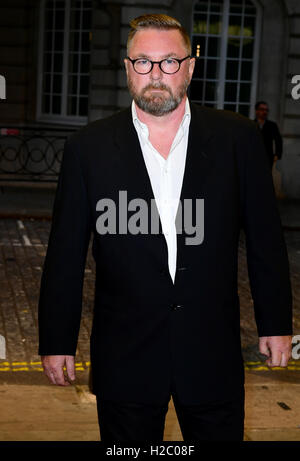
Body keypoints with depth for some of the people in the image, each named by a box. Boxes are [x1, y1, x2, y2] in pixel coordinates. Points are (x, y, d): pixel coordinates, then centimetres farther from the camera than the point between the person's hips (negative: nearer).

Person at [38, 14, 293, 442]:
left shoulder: (237, 138, -1)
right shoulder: (89, 147, -2)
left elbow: (266, 238, 4)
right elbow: (65, 254, 1)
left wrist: (276, 323, 6)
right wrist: (57, 340, 3)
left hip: (214, 358, 1)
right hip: (125, 360, 0)